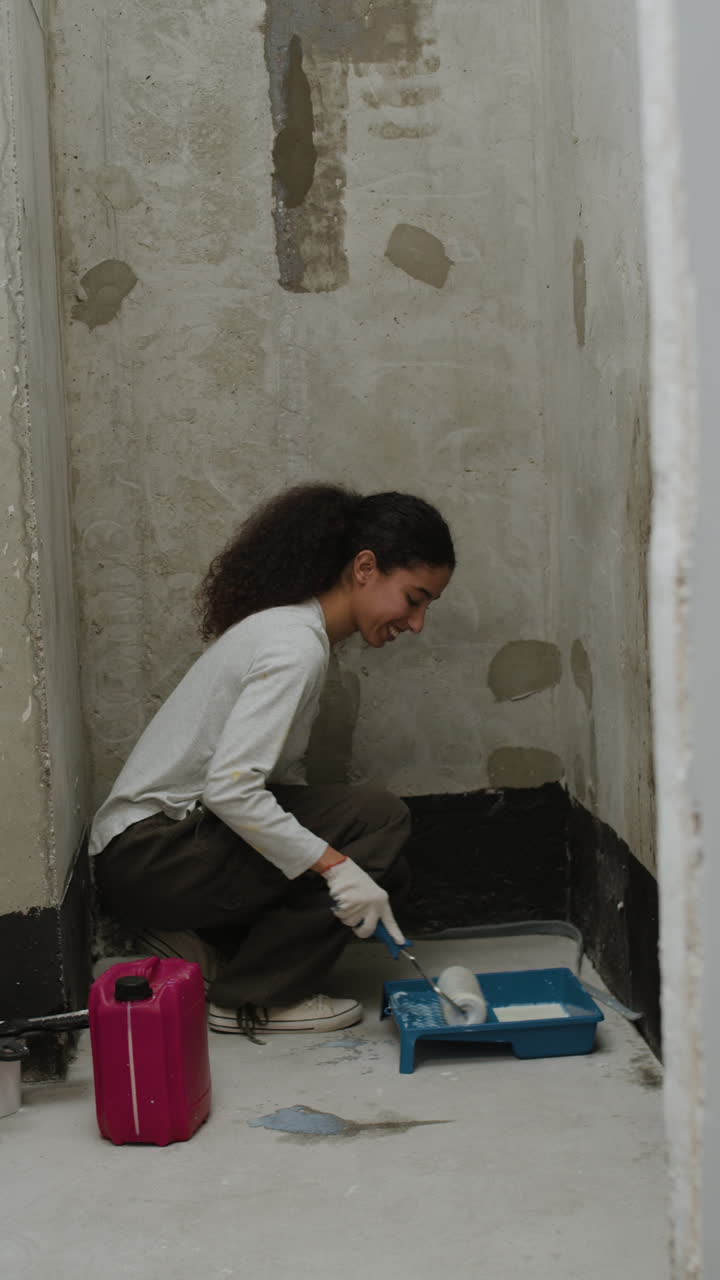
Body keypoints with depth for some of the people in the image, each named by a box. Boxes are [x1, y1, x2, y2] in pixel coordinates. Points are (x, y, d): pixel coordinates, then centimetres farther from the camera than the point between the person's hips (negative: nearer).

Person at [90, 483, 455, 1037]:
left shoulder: (291, 625, 10)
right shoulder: (296, 644, -20)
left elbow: (282, 778, 9)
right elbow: (230, 788, -29)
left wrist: (360, 878, 2)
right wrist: (334, 864, -28)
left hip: (183, 835, 10)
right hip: (145, 853, -10)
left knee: (377, 871, 5)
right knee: (379, 821, -18)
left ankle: (200, 943, 9)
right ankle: (251, 998, -8)